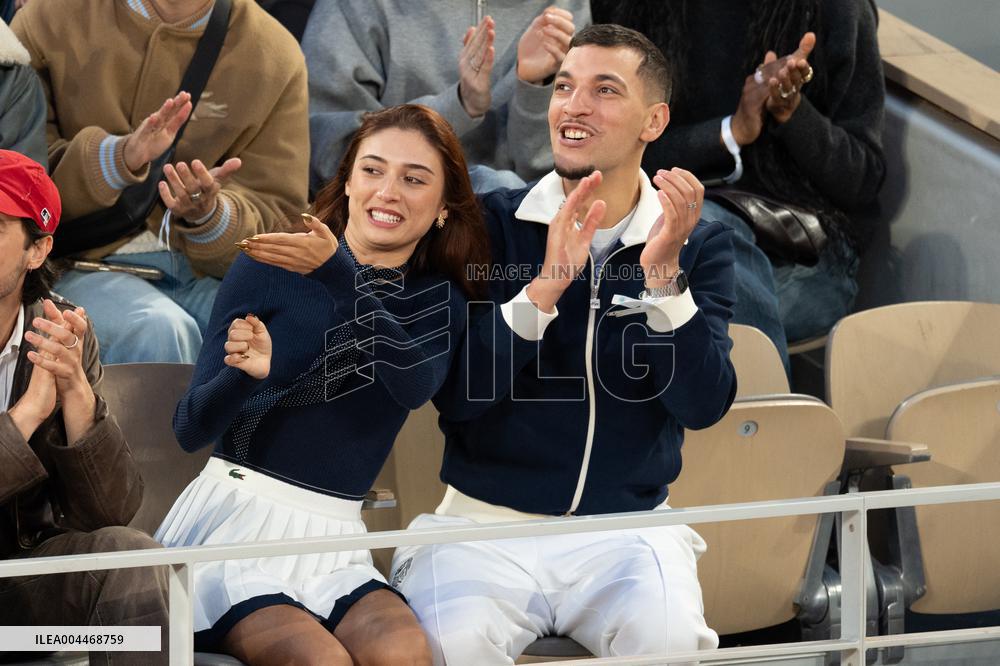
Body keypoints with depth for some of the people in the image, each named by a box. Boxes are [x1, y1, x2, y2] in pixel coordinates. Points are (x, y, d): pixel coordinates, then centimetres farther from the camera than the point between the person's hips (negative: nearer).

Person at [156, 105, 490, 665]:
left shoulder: (440, 301, 10)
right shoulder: (269, 267, -3)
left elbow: (415, 386, -16)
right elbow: (190, 429, -5)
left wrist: (338, 275, -27)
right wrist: (244, 372, -27)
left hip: (334, 535, 3)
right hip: (236, 516, -3)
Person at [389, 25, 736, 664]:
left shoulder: (701, 244, 5)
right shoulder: (489, 224, 2)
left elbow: (703, 406, -7)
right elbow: (454, 395, -8)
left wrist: (663, 272, -19)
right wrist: (545, 287, -19)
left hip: (628, 532, 1)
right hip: (487, 522, -1)